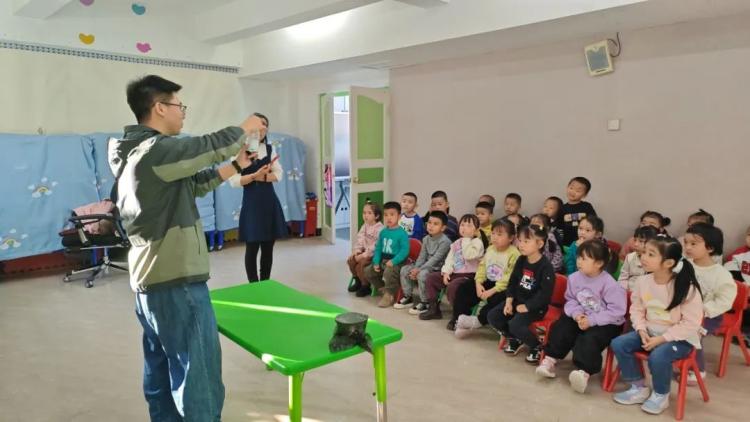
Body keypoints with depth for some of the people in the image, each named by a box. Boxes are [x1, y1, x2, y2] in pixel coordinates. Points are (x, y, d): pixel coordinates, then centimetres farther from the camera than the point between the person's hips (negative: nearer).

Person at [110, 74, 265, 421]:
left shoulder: (136, 152, 14)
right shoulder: (157, 150, -18)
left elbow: (192, 185, 18)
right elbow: (213, 146, -14)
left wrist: (236, 166, 16)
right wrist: (246, 128, 5)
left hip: (151, 283, 11)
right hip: (177, 285, -11)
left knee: (162, 379, 19)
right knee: (199, 386, -1)